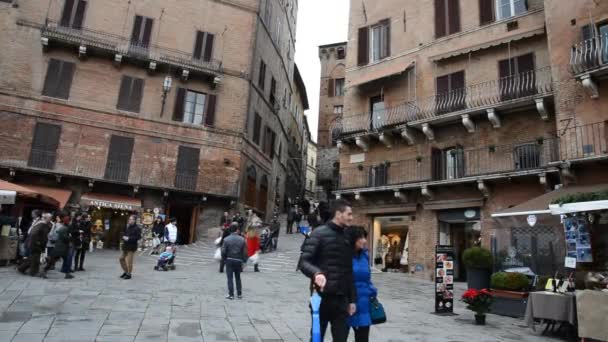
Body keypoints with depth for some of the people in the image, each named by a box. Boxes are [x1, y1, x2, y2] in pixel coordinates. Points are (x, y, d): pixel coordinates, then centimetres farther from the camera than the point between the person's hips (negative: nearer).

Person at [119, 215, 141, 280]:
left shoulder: (137, 228, -11)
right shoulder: (127, 227, 13)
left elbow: (138, 237, -17)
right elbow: (124, 234, 22)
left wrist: (129, 238, -20)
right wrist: (123, 237, -1)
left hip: (132, 246, -8)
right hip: (125, 246, 9)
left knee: (129, 261, -6)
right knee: (121, 259, 14)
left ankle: (129, 274, 8)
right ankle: (126, 272, 30)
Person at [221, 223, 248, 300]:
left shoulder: (226, 239, -9)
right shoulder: (242, 239, -6)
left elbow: (223, 251, -8)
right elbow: (245, 252, -3)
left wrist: (224, 259, 8)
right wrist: (244, 260, 8)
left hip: (229, 260, -2)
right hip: (238, 261, 2)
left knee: (230, 278, 5)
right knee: (238, 278, 16)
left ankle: (231, 294, 5)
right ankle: (239, 294, 21)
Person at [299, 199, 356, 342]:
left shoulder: (346, 239, 15)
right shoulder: (319, 233, -6)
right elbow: (304, 262, -13)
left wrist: (352, 299, 14)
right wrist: (316, 273, -33)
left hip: (341, 298, 6)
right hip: (322, 296, -6)